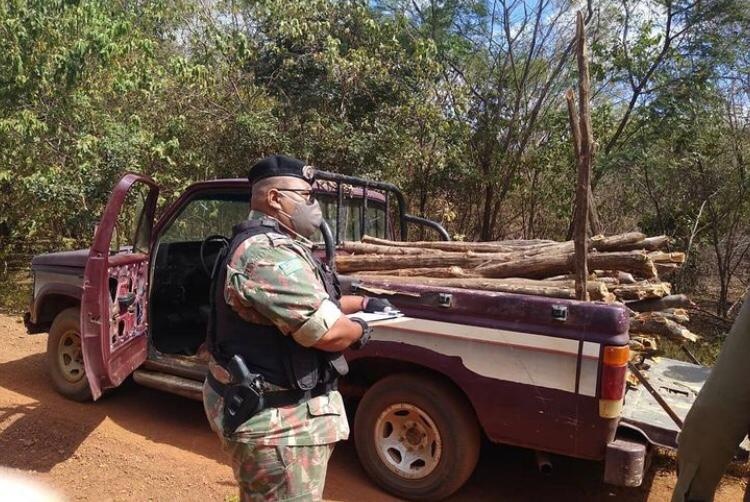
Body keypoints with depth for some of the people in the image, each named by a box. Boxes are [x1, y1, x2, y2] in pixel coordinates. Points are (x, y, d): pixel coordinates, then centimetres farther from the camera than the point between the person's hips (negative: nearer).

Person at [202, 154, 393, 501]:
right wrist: (360, 330, -10)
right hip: (277, 419, -11)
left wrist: (364, 303, 20)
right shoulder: (268, 253, -26)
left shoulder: (267, 246, 12)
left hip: (274, 408, 11)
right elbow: (329, 331, -31)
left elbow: (313, 303, 25)